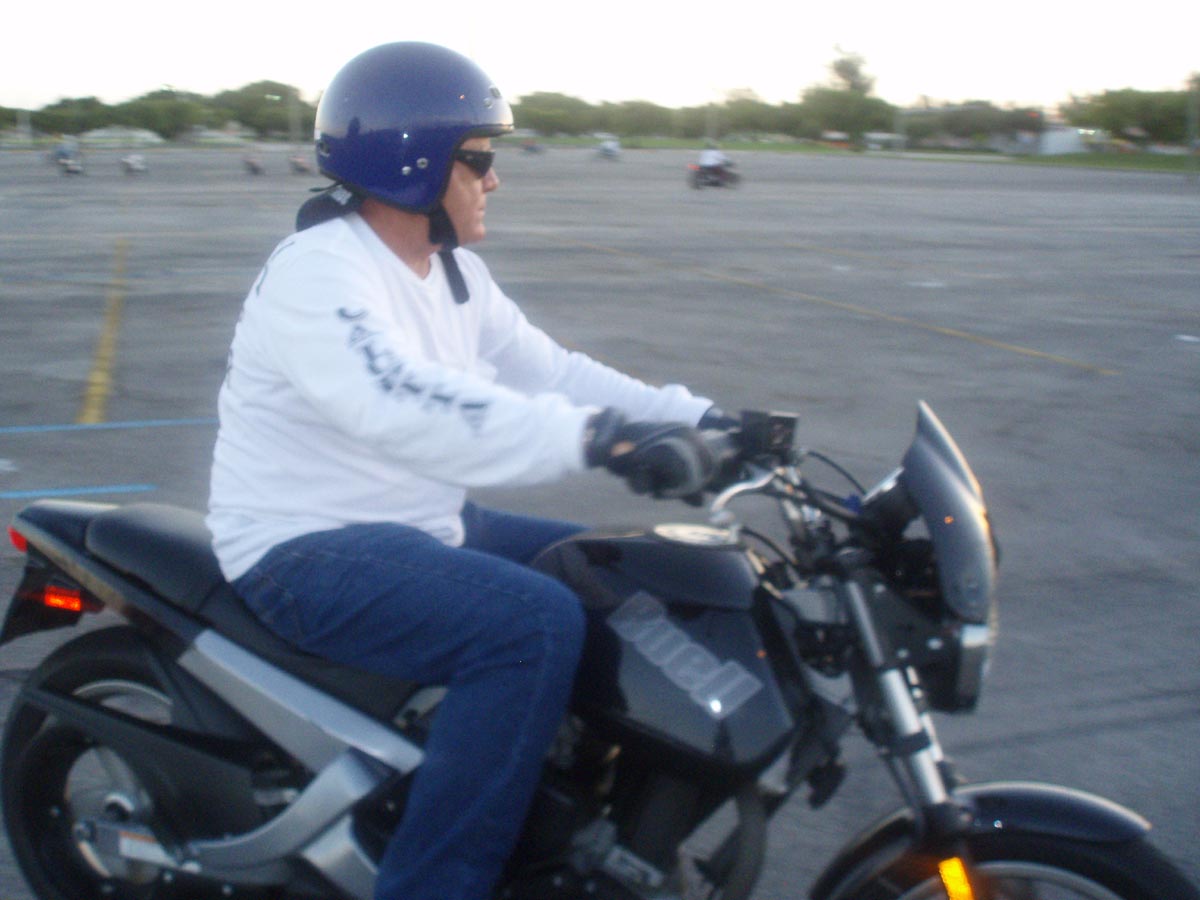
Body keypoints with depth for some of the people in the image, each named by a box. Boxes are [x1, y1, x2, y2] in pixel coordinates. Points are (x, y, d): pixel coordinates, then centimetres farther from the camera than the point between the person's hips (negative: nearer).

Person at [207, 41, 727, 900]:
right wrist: (600, 439, -45)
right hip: (311, 550, -10)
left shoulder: (453, 273, 11)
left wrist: (696, 418, -6)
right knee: (536, 624, -31)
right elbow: (404, 408, -37)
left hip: (428, 524, 10)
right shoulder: (318, 273, -20)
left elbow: (546, 370, 7)